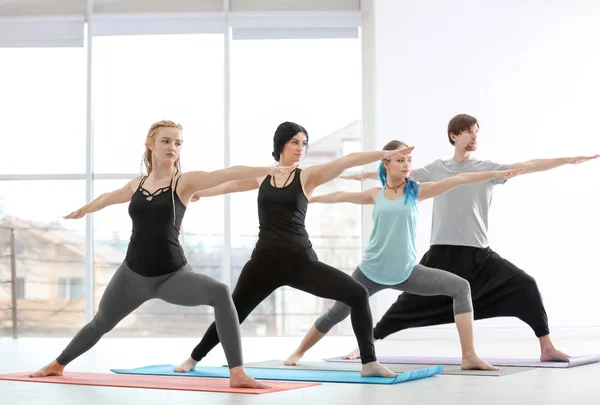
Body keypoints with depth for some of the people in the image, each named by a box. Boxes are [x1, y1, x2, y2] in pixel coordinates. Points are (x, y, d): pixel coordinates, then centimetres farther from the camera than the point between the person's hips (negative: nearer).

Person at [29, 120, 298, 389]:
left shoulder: (184, 181, -9)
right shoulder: (137, 184, 5)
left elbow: (227, 173, -25)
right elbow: (108, 197, 27)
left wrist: (267, 170, -39)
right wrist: (82, 210, 46)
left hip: (173, 275, -4)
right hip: (133, 274, 4)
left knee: (220, 293, -32)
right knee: (99, 324, 22)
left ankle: (237, 374, -31)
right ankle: (57, 365, 51)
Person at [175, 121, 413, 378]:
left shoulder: (308, 176, 1)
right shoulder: (262, 177, 9)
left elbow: (346, 161, -12)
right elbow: (227, 185, 25)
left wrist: (384, 154, -24)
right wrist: (194, 192, 39)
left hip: (301, 261, -1)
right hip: (265, 261, 2)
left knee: (358, 294, -16)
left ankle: (369, 363, -4)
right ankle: (194, 358, 36)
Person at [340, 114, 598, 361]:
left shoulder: (488, 168, 5)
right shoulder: (437, 169, 8)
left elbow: (528, 166, -3)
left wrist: (568, 159, -11)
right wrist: (366, 175, 31)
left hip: (478, 254, 0)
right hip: (441, 253, 0)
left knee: (525, 285, -13)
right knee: (410, 300, 4)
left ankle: (547, 348, -3)